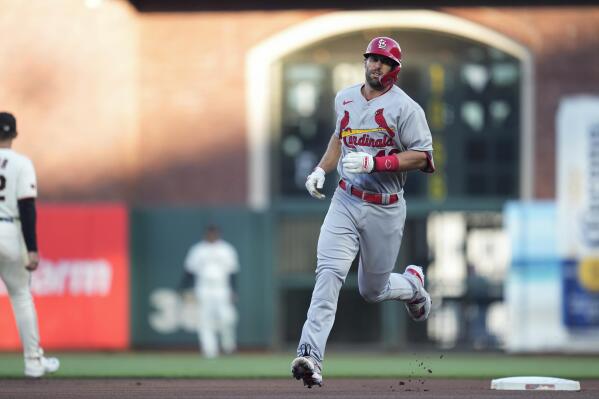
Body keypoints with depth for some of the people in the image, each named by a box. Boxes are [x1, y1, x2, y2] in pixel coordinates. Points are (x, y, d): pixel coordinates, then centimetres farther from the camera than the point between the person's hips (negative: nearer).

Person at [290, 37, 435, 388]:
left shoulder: (406, 108, -7)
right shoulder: (345, 98, 10)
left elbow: (422, 157, -13)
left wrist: (374, 162, -22)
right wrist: (321, 169, 15)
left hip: (385, 210, -3)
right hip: (345, 201, 3)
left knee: (373, 291, 9)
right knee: (329, 273, -19)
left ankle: (413, 284, 45)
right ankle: (311, 355, -28)